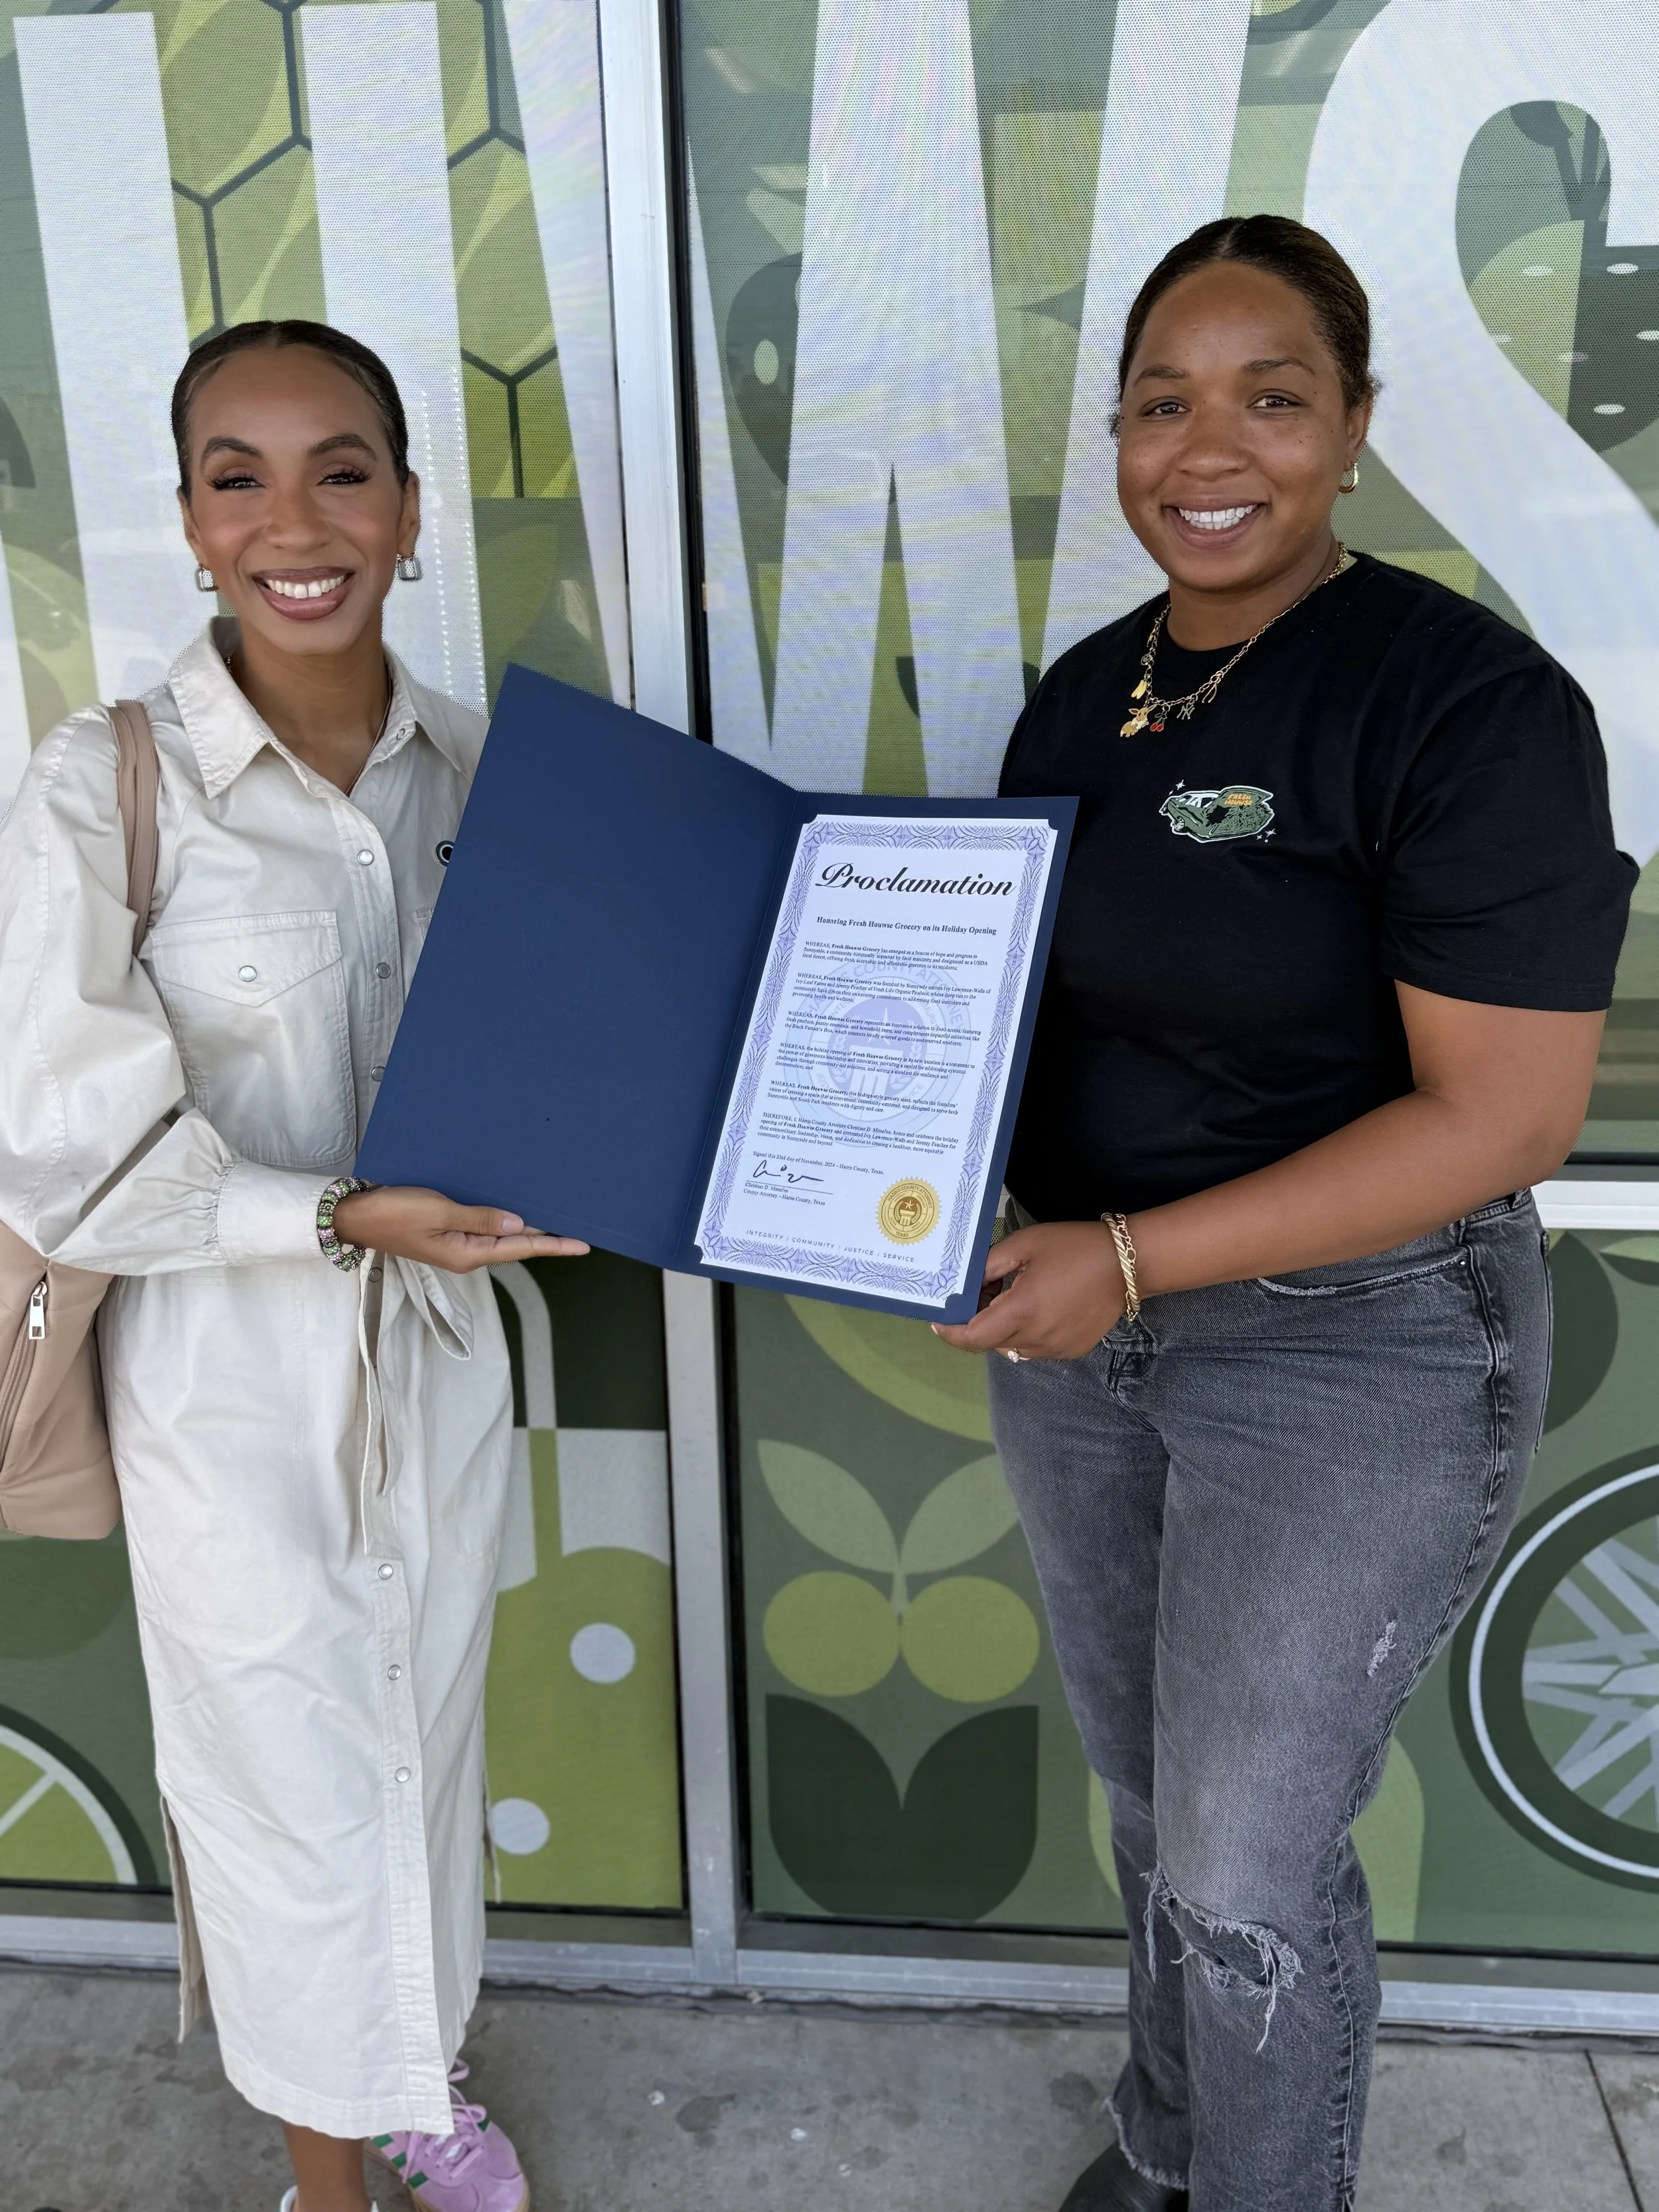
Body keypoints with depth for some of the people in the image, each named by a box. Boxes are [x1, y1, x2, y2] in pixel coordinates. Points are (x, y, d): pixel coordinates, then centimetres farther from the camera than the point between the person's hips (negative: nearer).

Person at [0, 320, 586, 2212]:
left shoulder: (470, 763, -2)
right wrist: (344, 1217, -25)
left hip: (438, 1340, 4)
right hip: (229, 1372, -4)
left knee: (428, 1735, 22)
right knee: (287, 1780, 14)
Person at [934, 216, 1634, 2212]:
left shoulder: (1466, 699, -17)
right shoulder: (1086, 693, 5)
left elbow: (1504, 1116, -21)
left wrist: (1134, 1258, -25)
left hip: (1358, 1349, -6)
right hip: (1078, 1318, 7)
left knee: (1250, 1866, 6)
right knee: (1149, 1798, 22)